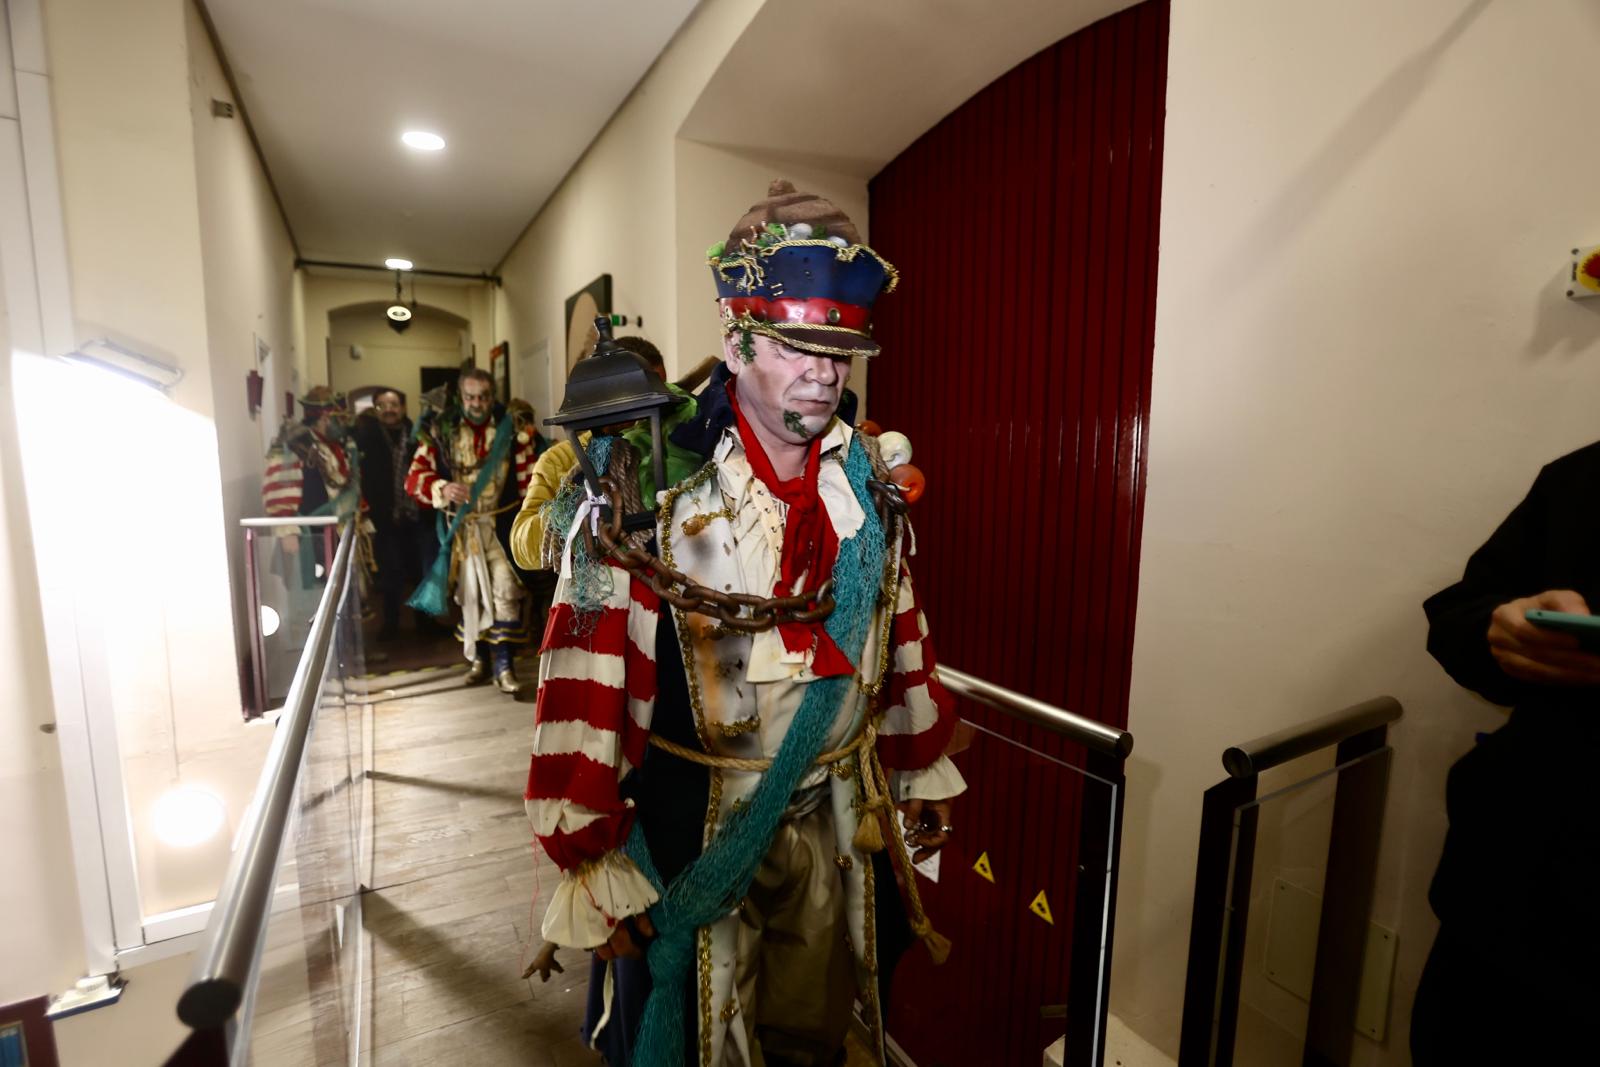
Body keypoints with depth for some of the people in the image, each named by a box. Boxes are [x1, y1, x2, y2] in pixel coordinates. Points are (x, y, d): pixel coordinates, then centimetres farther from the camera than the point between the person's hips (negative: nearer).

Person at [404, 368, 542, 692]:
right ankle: (478, 657, 29)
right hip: (461, 526, 2)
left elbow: (530, 478, -1)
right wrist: (442, 489, -24)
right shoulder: (442, 430, -1)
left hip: (503, 524, -2)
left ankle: (504, 663, -1)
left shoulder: (513, 426, -4)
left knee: (506, 590, -9)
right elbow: (415, 477, -3)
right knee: (469, 591, 13)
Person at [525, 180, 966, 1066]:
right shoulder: (649, 486, -20)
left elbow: (900, 635, 6)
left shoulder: (870, 482, -3)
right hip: (696, 834, -3)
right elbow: (589, 684, -18)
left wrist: (922, 772, 12)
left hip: (839, 819, 4)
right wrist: (597, 867, -13)